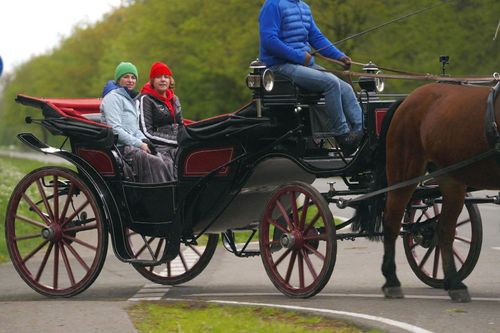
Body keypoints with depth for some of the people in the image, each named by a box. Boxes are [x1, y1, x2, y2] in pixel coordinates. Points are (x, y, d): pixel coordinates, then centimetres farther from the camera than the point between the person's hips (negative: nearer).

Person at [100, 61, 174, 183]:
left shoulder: (130, 99, 24)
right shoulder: (113, 97, -6)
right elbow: (115, 129, -15)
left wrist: (143, 141, 4)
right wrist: (139, 144, -14)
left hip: (132, 146, 9)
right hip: (120, 148, -9)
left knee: (162, 160, -14)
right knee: (156, 163, -25)